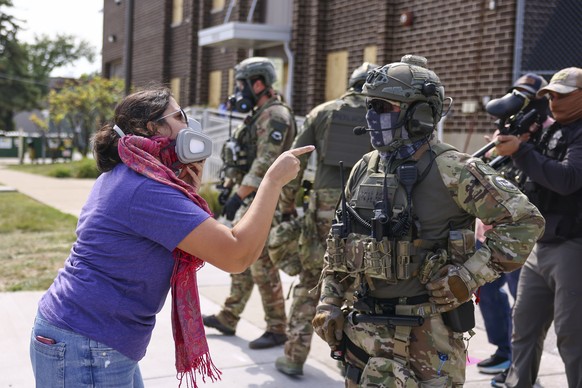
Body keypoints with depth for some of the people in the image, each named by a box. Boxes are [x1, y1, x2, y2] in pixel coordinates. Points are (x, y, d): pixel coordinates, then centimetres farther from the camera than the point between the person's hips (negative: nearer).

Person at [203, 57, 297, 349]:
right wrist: (227, 188, 18)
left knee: (262, 265, -6)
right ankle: (227, 318, 26)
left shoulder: (275, 115, -15)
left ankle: (277, 330, 3)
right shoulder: (257, 115, 17)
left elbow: (265, 163, -24)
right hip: (247, 199, 10)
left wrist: (238, 195, -25)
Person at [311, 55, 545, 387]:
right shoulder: (366, 168, 7)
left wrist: (468, 276, -16)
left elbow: (524, 221, -13)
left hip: (424, 331, -6)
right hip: (365, 325, 6)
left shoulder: (451, 170, -13)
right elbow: (340, 241, 15)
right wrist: (330, 303, 10)